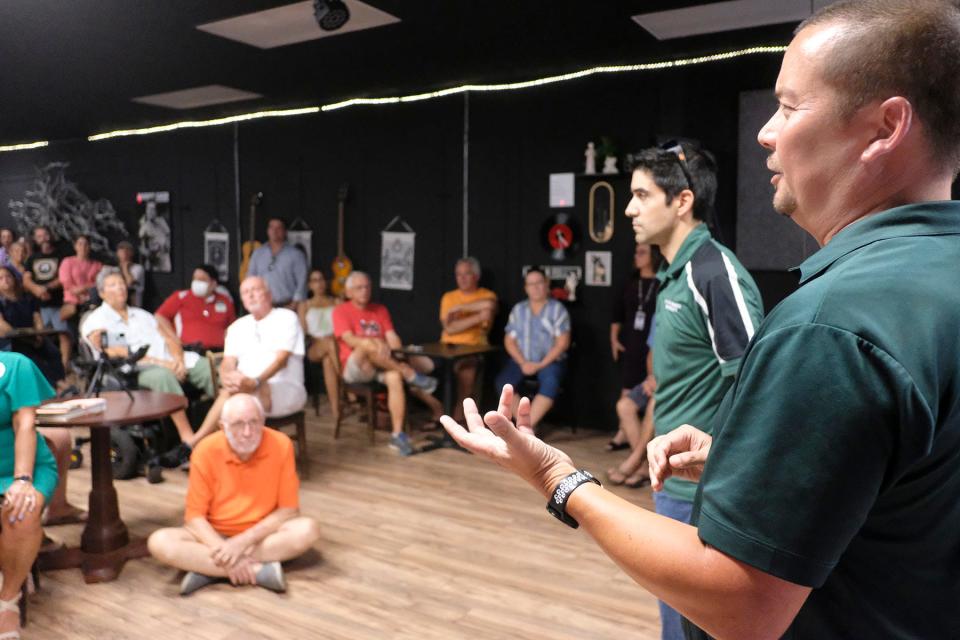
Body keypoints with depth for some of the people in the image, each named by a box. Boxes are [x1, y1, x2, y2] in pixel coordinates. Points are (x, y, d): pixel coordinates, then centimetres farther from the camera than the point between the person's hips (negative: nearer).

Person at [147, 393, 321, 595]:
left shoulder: (281, 445, -16)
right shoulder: (206, 451, -14)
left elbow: (288, 510, -12)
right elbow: (194, 516, -11)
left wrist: (244, 540, -23)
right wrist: (224, 550, -27)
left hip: (262, 536, 0)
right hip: (215, 536, 1)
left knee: (308, 529, -29)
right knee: (159, 542, -26)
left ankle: (207, 570, -24)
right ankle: (259, 570, -28)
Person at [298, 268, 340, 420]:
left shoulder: (336, 302, 22)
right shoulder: (304, 306, 22)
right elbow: (302, 332, 8)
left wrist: (336, 336, -14)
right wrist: (319, 340, -11)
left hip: (337, 345, 1)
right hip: (314, 348, -1)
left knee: (327, 359, -39)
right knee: (330, 344, -39)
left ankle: (335, 407, -46)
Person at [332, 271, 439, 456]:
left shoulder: (380, 310, 15)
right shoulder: (341, 311, 2)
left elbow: (392, 337, 3)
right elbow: (350, 340, -14)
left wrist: (398, 359, -17)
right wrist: (374, 342, -33)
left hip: (381, 367, 3)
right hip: (355, 367, -3)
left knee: (395, 376, -32)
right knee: (368, 345, -35)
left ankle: (397, 434, -33)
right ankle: (412, 376, -28)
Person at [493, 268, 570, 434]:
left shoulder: (557, 309, 0)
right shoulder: (518, 309, 11)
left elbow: (562, 343, -7)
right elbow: (509, 341, 7)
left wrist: (541, 365, -15)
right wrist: (523, 363, -10)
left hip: (550, 361, -3)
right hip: (522, 361, 3)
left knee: (550, 382, -35)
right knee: (503, 381, -25)